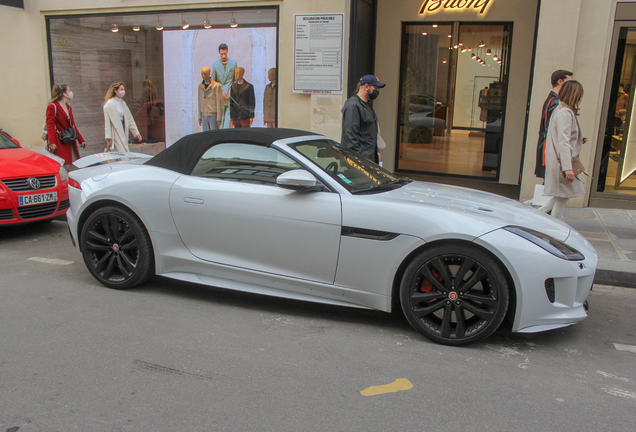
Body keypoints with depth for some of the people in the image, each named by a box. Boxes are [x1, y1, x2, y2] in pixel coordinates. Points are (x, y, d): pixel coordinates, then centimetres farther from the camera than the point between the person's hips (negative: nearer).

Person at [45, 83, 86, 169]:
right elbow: (50, 126, -14)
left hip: (71, 142, 8)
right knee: (63, 168, -12)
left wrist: (81, 140, 23)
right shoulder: (52, 107, -6)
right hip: (60, 143, -8)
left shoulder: (68, 107, 19)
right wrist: (51, 142, -25)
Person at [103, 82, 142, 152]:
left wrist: (136, 133, 12)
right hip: (115, 134, -7)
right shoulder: (109, 104, -7)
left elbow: (130, 119, 16)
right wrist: (108, 138, -14)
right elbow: (107, 122, -9)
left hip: (123, 133, 7)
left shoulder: (123, 103, 15)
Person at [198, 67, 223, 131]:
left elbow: (219, 102, -10)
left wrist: (219, 118, -14)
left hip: (213, 116, -5)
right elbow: (200, 102, 16)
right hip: (204, 116, 5)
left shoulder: (216, 86, -8)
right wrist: (199, 117, 13)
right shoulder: (200, 86, 10)